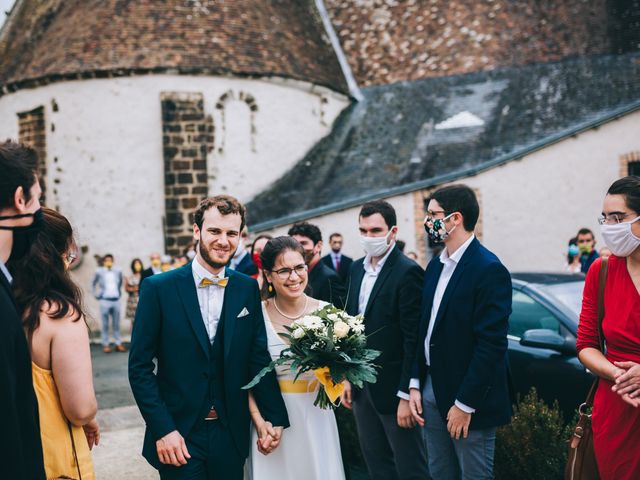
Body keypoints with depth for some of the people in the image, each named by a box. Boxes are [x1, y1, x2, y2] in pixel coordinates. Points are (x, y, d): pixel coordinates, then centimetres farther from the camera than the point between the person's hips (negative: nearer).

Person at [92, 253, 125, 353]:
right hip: (104, 300, -2)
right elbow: (93, 284, 13)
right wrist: (96, 295, 6)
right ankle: (105, 345, 5)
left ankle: (118, 344, 10)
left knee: (116, 324, 5)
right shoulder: (99, 271, 0)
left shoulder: (118, 271, 6)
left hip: (116, 300, 2)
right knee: (105, 324, 1)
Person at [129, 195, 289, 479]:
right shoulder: (159, 288, -6)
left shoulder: (248, 289, 3)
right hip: (177, 437, -2)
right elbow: (140, 367, -6)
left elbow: (259, 358, 6)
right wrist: (163, 429, -12)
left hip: (231, 436, 3)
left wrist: (275, 418, 1)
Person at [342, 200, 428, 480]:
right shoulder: (357, 269, 8)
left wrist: (406, 395, -20)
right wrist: (348, 377, 11)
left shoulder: (408, 273, -16)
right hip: (362, 388, 8)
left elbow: (413, 339, -19)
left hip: (393, 388, -7)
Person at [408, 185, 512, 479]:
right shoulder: (435, 265, 10)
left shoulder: (489, 270, -16)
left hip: (469, 398, -7)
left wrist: (465, 403, -18)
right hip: (431, 391, 8)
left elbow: (492, 343, -19)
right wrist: (416, 384, 7)